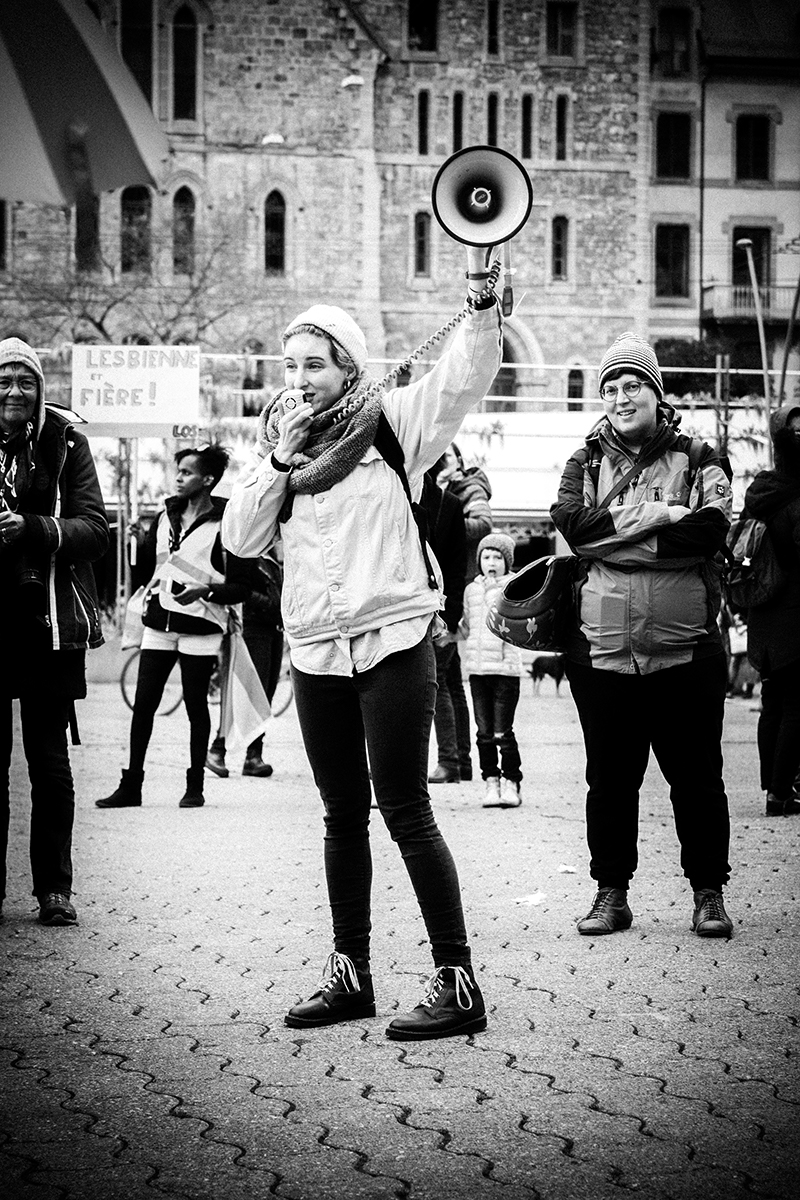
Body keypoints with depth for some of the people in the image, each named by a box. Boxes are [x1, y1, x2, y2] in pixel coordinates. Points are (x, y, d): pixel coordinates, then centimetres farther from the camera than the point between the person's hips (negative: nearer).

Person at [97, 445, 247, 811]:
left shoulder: (225, 524, -7)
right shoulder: (166, 516, 11)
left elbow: (242, 586, -8)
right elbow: (146, 563, 21)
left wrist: (206, 591, -21)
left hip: (200, 628, -5)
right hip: (159, 623, 5)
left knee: (196, 706, 2)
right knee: (143, 704, 3)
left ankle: (195, 786, 12)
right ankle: (130, 785, 8)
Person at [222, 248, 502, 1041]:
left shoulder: (390, 423, -2)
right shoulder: (280, 443, 12)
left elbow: (469, 371, -16)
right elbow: (239, 540, 4)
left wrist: (479, 279, -28)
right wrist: (279, 461, -7)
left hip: (391, 639, -5)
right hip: (315, 649, 5)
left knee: (404, 810, -7)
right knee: (342, 818, 13)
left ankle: (457, 981, -2)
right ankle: (349, 975, 22)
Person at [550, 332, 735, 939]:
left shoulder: (697, 457, 5)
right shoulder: (585, 463, 11)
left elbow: (710, 529, -13)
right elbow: (571, 521, -8)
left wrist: (613, 534, -13)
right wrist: (659, 515, -15)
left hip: (685, 651, -2)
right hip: (603, 649, 2)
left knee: (697, 776, 4)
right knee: (610, 779, 8)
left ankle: (709, 893, 14)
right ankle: (611, 894, 17)